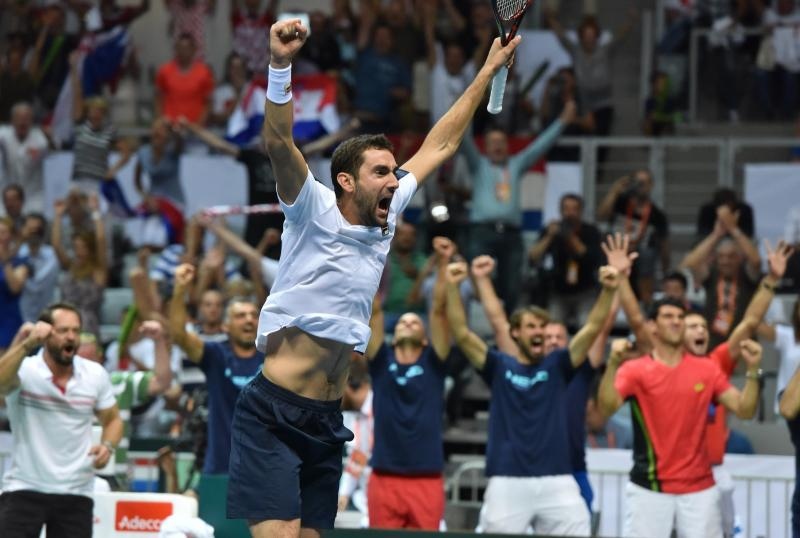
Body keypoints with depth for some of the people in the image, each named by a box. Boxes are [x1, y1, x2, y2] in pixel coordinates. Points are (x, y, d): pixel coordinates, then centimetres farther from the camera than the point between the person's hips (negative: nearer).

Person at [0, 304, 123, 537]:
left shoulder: (95, 374, 1)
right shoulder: (25, 369, -12)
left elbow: (112, 420, 15)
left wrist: (107, 446, -7)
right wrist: (26, 344, -48)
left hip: (75, 493, 3)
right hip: (24, 489, -3)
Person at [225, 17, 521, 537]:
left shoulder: (386, 219, 10)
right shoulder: (315, 214, -8)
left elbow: (439, 147, 19)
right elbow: (279, 143, -24)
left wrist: (489, 71, 22)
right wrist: (280, 65, -37)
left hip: (328, 421, 7)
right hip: (273, 416, -7)